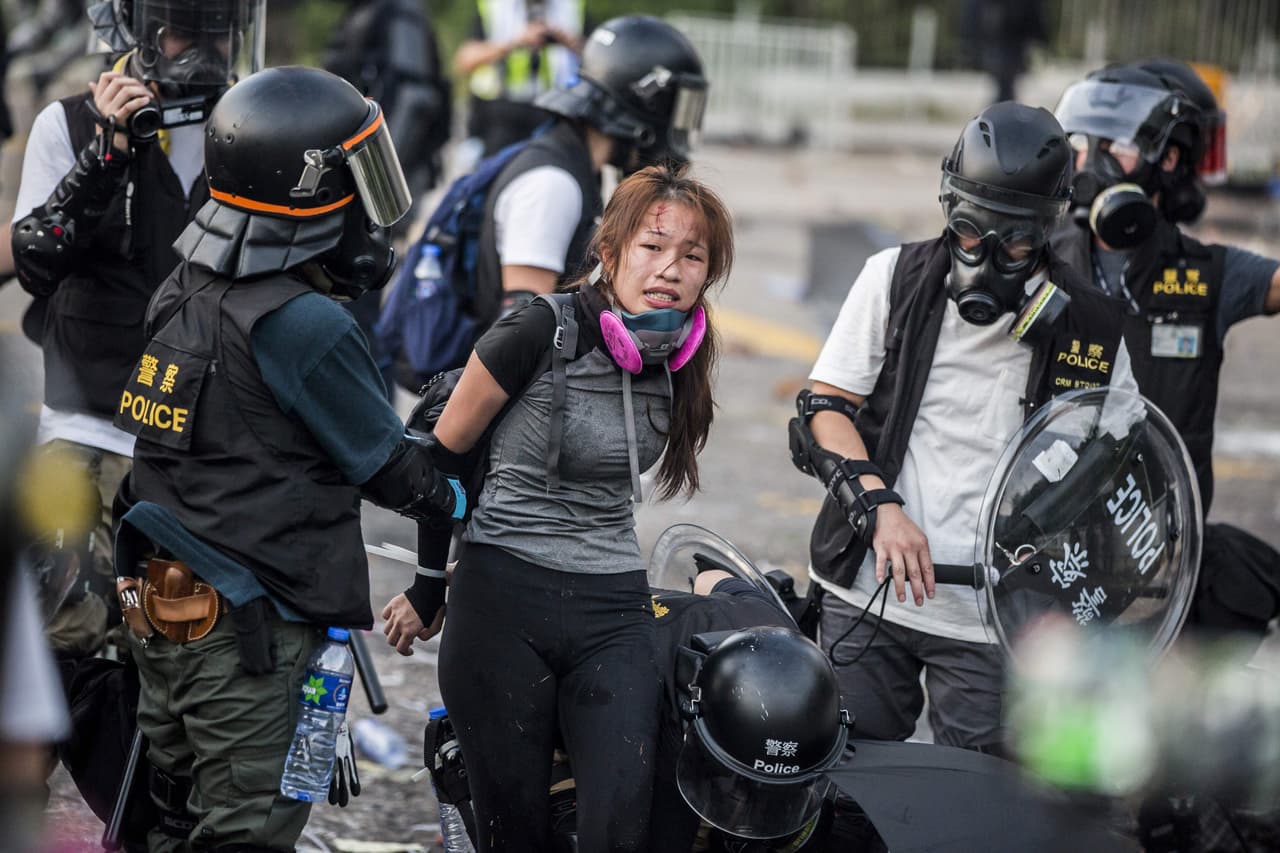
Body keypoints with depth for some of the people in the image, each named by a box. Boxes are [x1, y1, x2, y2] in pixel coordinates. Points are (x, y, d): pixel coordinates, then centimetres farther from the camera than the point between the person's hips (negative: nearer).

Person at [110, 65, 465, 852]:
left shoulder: (184, 294, 6)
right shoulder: (306, 327, -19)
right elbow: (387, 468, -10)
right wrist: (462, 499, 8)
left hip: (160, 607, 8)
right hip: (248, 634, -8)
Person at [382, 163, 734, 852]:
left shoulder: (681, 361, 4)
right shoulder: (541, 332, -12)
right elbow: (443, 454, -2)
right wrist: (428, 592, 6)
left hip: (613, 614, 4)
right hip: (503, 600, -4)